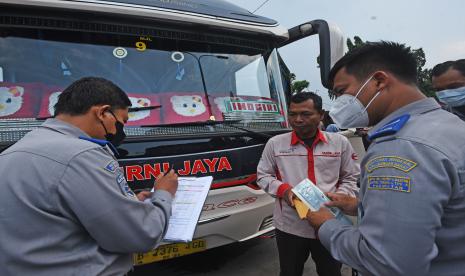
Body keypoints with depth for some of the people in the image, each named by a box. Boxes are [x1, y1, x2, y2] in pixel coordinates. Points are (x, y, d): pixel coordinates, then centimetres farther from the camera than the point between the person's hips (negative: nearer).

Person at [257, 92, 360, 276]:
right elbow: (263, 176, 5)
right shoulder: (275, 143, -3)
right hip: (289, 226, 0)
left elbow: (352, 178, 7)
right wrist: (283, 189, -14)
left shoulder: (340, 142, 0)